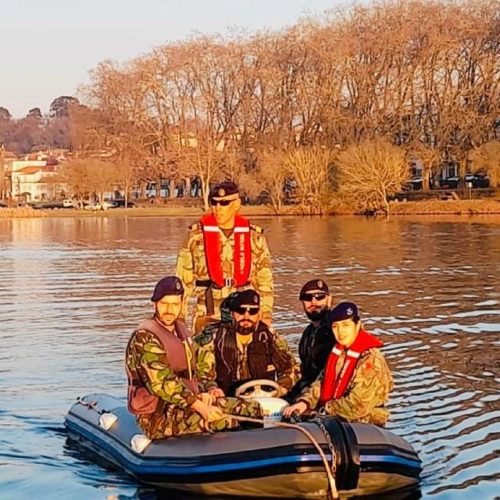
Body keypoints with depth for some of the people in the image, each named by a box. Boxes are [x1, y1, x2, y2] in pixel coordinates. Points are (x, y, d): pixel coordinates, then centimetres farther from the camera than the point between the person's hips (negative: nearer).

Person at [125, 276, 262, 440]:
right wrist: (199, 407, -26)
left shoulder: (181, 330, 14)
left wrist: (200, 393, 5)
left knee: (252, 408, -4)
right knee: (225, 421, -31)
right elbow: (162, 384, -23)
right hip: (158, 416, -9)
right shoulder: (144, 337, -15)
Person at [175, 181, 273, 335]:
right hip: (207, 317, -1)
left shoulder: (254, 237, 5)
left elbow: (264, 280, 10)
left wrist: (266, 316, 4)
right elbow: (182, 280, 3)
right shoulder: (197, 236, 1)